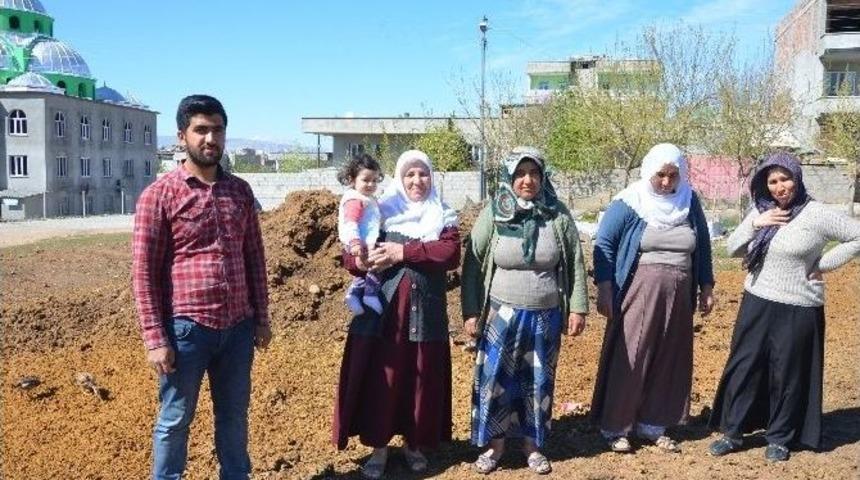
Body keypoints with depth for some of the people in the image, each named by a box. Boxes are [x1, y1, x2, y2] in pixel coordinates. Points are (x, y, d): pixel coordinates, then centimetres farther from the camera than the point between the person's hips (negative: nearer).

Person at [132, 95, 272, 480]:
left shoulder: (240, 191, 8)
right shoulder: (160, 194, -7)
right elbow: (143, 271, -8)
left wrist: (261, 318, 10)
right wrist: (155, 338, -11)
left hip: (238, 326, 4)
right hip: (186, 327, -4)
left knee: (234, 415, 17)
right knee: (175, 419, 11)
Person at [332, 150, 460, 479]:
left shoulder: (444, 217, 7)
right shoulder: (381, 213, 5)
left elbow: (451, 254, -11)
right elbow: (352, 256, -1)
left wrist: (403, 252, -18)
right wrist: (361, 261, -25)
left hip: (426, 312, 1)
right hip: (382, 311, -1)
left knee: (422, 380, 8)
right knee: (380, 378, 1)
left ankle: (414, 444, 26)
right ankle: (378, 447, 16)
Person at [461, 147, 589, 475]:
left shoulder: (558, 215, -2)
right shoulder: (492, 215, -5)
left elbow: (576, 264, 4)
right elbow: (472, 265, -2)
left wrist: (578, 308, 0)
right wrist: (471, 312, -5)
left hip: (545, 316, 1)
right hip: (502, 314, -1)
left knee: (539, 382, 12)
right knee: (495, 378, 5)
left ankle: (532, 443, 29)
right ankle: (495, 442, 23)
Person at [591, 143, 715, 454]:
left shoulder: (689, 202, 6)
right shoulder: (628, 204, -7)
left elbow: (703, 247, 15)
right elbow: (604, 245, -7)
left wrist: (706, 287, 15)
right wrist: (604, 289, -14)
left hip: (678, 296, 5)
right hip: (637, 293, -4)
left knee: (668, 361, 9)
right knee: (628, 359, -2)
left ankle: (652, 425, 22)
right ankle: (615, 427, 10)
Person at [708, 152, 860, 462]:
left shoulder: (816, 214, -11)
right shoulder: (760, 211, 5)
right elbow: (732, 248, 4)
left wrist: (823, 264, -11)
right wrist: (754, 224, -12)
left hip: (797, 309, -4)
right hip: (757, 304, 5)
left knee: (787, 375, 7)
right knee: (743, 367, 7)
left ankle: (779, 438, 23)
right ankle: (733, 432, 19)